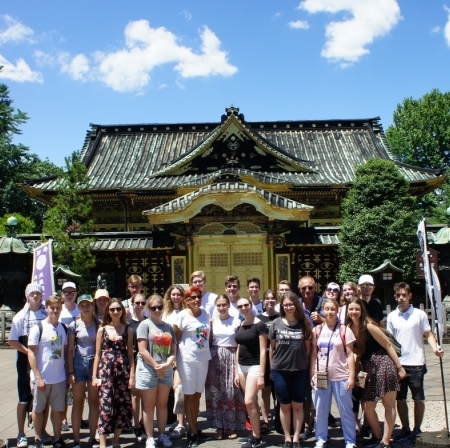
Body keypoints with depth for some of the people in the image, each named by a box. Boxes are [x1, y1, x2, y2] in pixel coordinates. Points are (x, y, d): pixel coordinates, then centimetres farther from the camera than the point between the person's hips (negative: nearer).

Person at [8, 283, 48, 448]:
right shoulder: (20, 316, -5)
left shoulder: (47, 315, -3)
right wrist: (29, 352, -14)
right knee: (24, 400, 5)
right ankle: (21, 434, 16)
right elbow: (12, 341, -5)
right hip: (26, 362, -2)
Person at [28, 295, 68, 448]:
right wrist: (38, 377, -15)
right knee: (39, 410, 11)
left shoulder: (63, 328, 4)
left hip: (59, 378, 4)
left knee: (58, 409, 10)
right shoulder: (38, 328, -9)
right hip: (41, 378, -3)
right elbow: (31, 353, -11)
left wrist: (68, 373, 5)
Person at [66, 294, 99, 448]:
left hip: (95, 364, 1)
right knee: (78, 403, 5)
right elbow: (70, 350, 0)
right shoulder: (74, 325, 0)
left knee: (94, 402, 8)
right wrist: (70, 372, -5)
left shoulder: (99, 324, 3)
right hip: (79, 364, -1)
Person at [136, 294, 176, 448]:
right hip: (148, 369, -4)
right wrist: (156, 366, -12)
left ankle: (162, 435, 21)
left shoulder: (168, 326, 12)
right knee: (149, 405, 2)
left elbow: (173, 350, 9)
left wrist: (167, 364, -9)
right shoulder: (145, 324, -3)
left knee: (162, 404, 11)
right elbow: (142, 350, -11)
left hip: (166, 370, 4)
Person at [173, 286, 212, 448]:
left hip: (203, 358, 5)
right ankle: (193, 431, 12)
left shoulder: (205, 313, 5)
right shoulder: (182, 315, -9)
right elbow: (175, 337, -4)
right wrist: (175, 357, -3)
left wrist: (207, 350, 11)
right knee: (189, 395, 3)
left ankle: (193, 428, 22)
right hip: (187, 359, -5)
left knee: (198, 394, 11)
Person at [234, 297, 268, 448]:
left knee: (249, 401, -12)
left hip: (255, 366, -6)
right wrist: (236, 372, 12)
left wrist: (261, 374, -16)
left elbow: (263, 351, -13)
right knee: (252, 402, 10)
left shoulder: (259, 325, -10)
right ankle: (255, 434, 17)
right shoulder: (240, 326, 9)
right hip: (242, 367, 7)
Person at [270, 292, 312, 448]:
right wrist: (272, 367, 6)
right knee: (285, 406, 10)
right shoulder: (276, 323, -1)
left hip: (300, 371, 0)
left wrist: (304, 363, 2)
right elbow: (272, 347, 5)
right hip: (280, 371, 0)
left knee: (297, 406, 8)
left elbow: (308, 348, 6)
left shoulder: (304, 324, -1)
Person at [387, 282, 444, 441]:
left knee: (418, 398, 5)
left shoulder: (419, 314, -5)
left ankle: (417, 429, 20)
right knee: (400, 398, 10)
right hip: (397, 364, 3)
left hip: (415, 363, -3)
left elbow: (429, 335, -3)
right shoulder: (391, 316, 5)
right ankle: (405, 429, 23)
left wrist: (435, 348, -22)